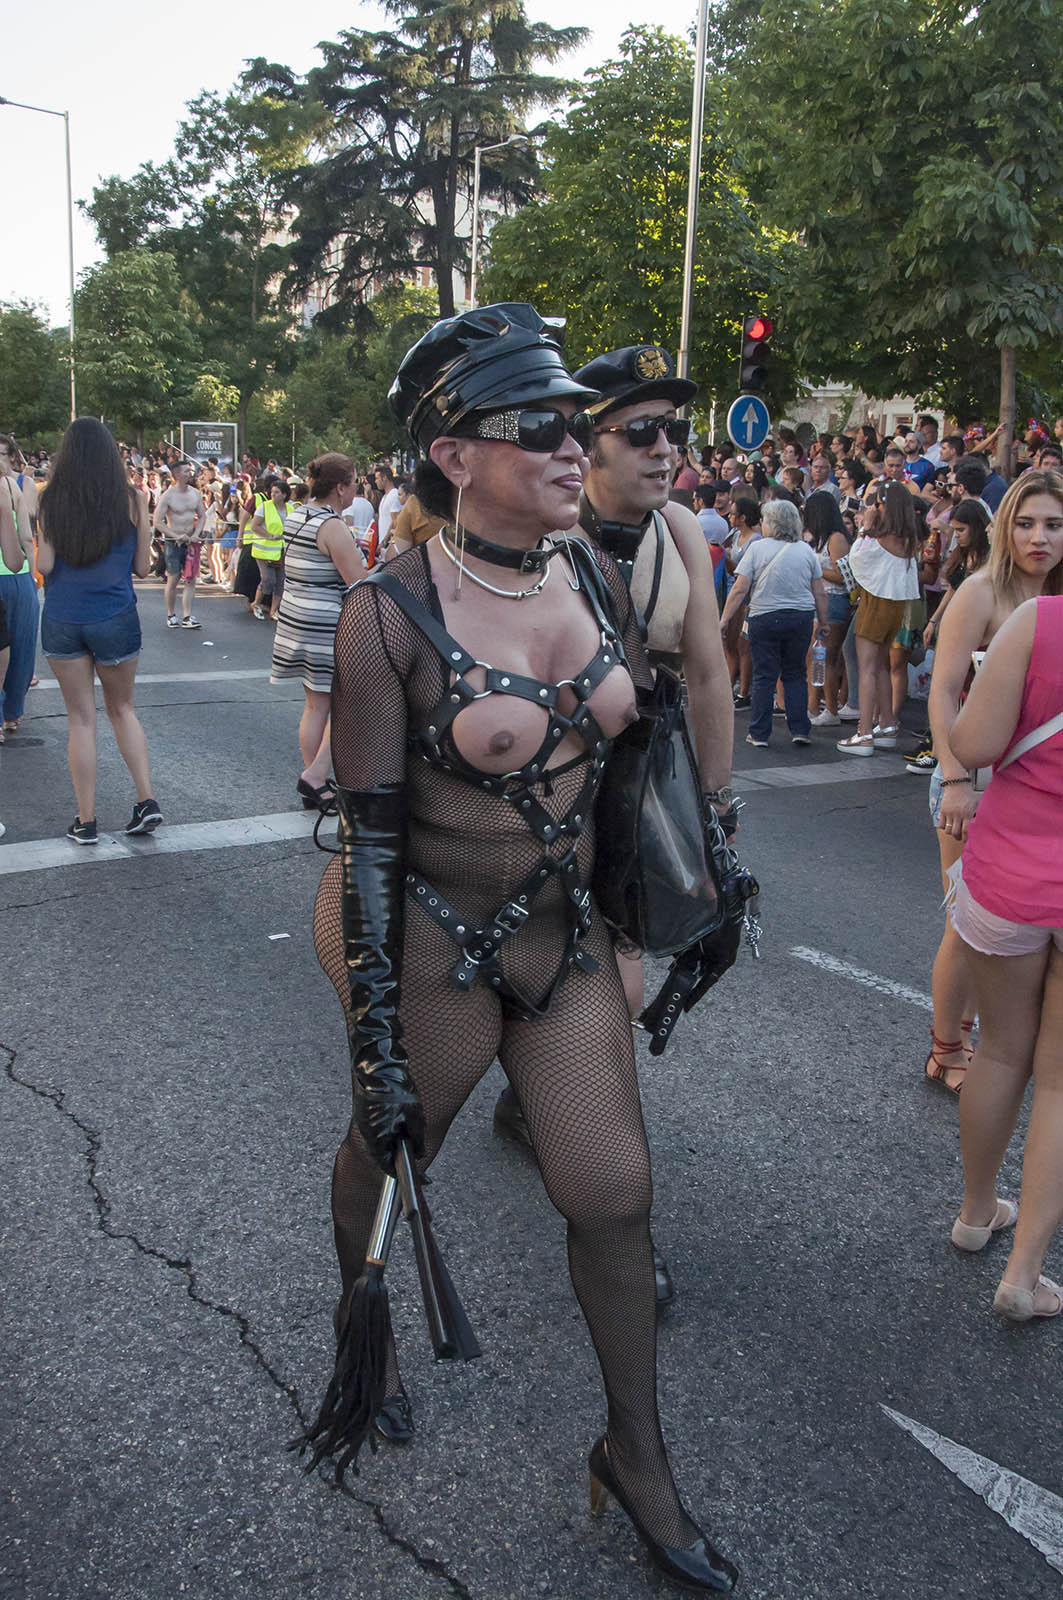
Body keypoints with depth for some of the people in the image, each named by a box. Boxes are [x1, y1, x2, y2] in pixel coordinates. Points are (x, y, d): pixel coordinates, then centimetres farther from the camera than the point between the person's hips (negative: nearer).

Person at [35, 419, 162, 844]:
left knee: (81, 718, 7)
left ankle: (85, 822, 11)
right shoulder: (131, 501, -6)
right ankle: (147, 801, 9)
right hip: (115, 620, 0)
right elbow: (142, 568, -2)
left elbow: (43, 566, -8)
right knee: (121, 709, 19)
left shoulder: (52, 501, -6)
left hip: (62, 622, 0)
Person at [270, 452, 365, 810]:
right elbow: (359, 584, -19)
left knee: (315, 704, 14)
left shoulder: (295, 517, 11)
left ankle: (314, 790, 18)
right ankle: (315, 777, -4)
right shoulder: (333, 526, -17)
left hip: (296, 620, 9)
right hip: (328, 627, -9)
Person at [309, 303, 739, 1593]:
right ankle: (361, 1313, 55)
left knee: (613, 1194, 8)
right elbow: (369, 841, -17)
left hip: (570, 938, 5)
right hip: (436, 945, -4)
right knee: (388, 1155, 20)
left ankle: (636, 1456, 31)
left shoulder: (595, 575, -3)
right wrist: (377, 1039, -14)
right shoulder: (392, 613, -20)